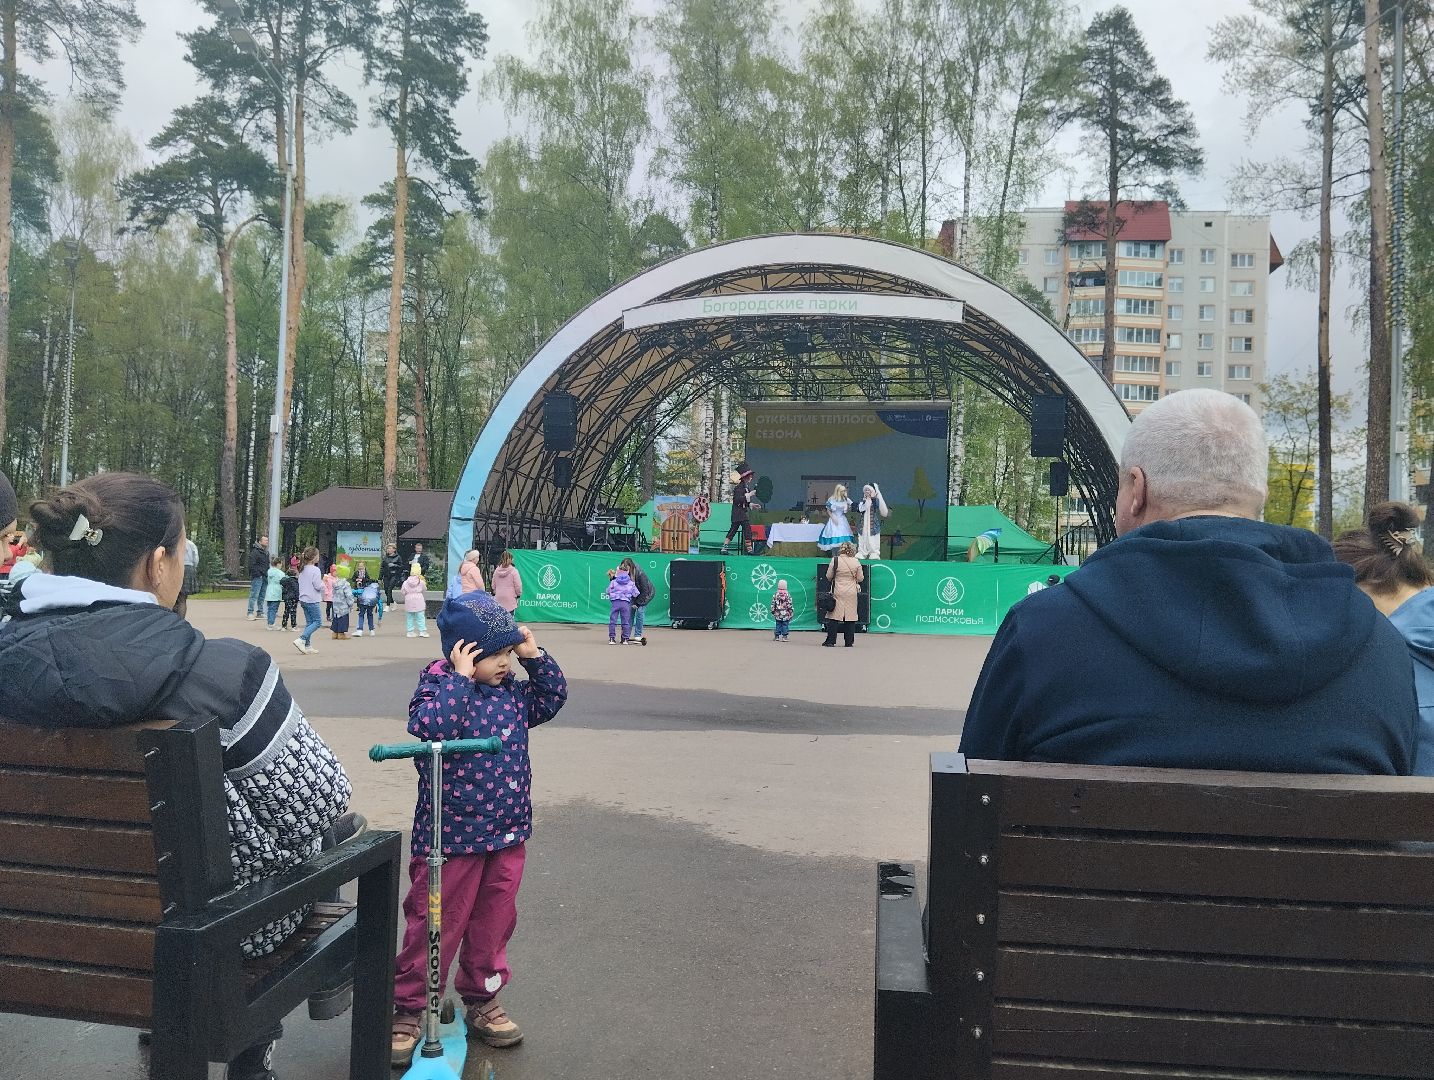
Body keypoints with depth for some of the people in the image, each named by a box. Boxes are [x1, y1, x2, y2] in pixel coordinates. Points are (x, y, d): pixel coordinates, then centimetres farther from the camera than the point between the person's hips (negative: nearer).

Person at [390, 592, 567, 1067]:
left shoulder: (512, 692, 6)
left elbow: (552, 697, 12)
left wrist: (535, 656, 1)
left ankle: (481, 1001, 35)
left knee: (493, 923, 18)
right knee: (434, 928, 5)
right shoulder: (437, 689, -13)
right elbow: (433, 726, -32)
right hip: (451, 838, -6)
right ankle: (406, 1010, 22)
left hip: (507, 836, 6)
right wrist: (461, 678, -27)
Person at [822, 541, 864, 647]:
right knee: (850, 616, 6)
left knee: (834, 616, 3)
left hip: (838, 592, -1)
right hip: (852, 593, 1)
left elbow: (828, 576, -1)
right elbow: (860, 578, 3)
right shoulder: (856, 562, -3)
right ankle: (849, 642, 7)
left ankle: (830, 641, 1)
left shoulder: (835, 560, -6)